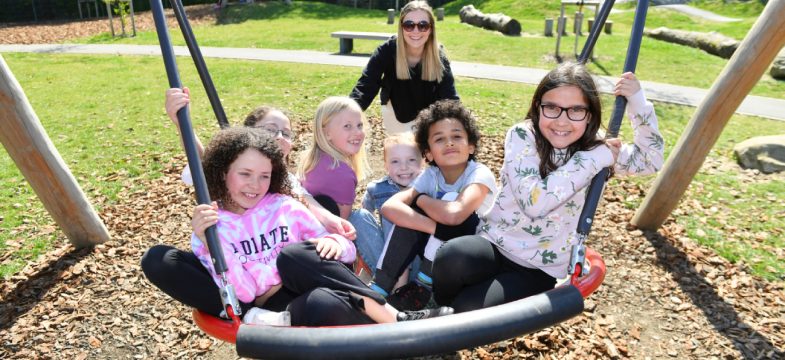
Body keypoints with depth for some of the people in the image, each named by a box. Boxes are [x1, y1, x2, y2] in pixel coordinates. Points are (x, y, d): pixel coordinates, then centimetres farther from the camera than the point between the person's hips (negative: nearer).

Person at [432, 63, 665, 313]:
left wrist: (637, 102, -11)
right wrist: (593, 159, -21)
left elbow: (650, 160, 1)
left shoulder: (594, 147, -1)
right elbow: (533, 201, -25)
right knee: (452, 258, -35)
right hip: (494, 245, -1)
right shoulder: (522, 136, -13)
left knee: (469, 310, -25)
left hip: (539, 269, 1)